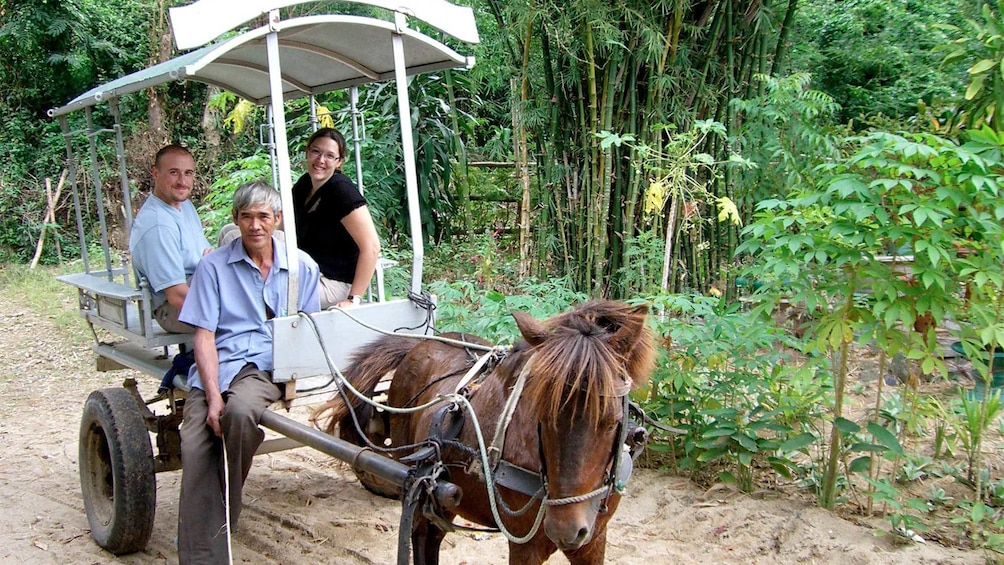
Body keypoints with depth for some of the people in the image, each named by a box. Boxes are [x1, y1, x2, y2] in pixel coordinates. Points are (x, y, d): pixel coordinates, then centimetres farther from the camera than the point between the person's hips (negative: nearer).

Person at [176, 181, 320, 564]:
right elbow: (204, 336, 0)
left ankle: (226, 506, -7)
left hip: (267, 367, 0)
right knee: (195, 450, -23)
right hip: (216, 365, 1)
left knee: (240, 411, -34)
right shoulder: (214, 266, 6)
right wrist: (213, 396, -13)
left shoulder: (302, 267, 10)